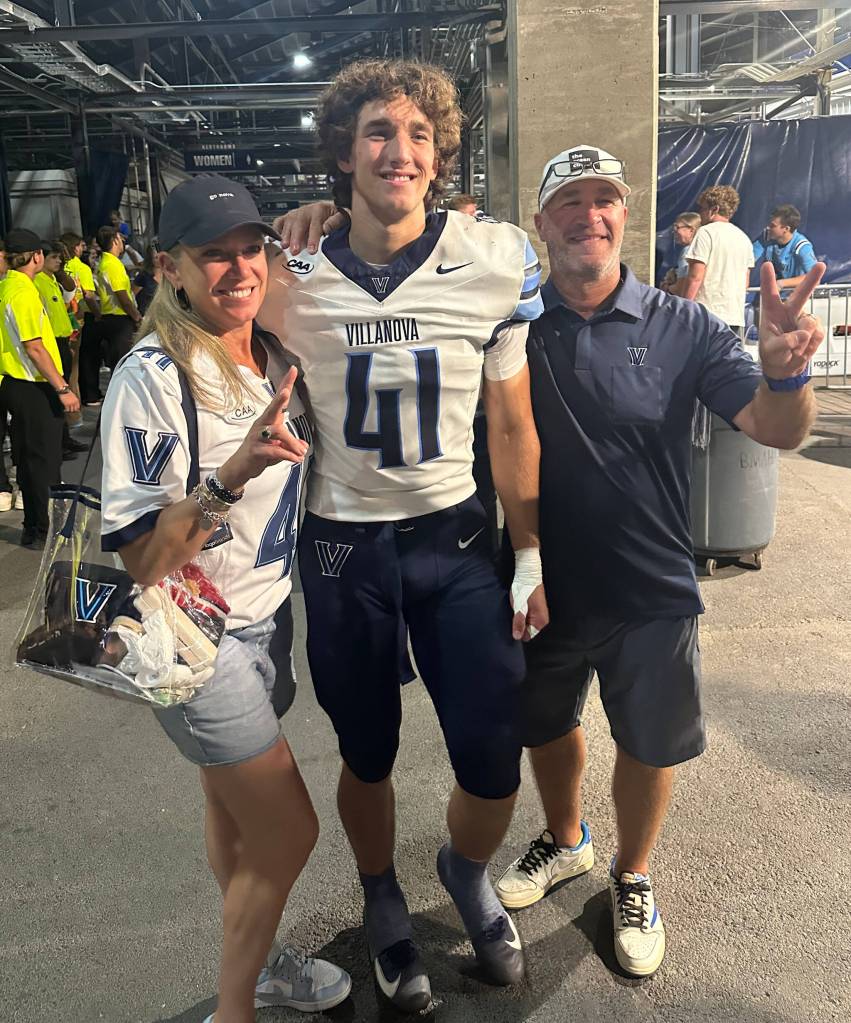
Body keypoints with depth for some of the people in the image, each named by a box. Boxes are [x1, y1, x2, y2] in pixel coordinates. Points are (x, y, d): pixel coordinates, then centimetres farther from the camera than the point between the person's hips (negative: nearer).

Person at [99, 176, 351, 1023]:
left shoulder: (276, 357, -1)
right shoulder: (150, 377, -21)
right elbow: (139, 558, -22)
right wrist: (232, 475, -36)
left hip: (266, 618, 6)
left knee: (235, 808, 21)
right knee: (289, 831, 3)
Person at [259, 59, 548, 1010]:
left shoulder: (496, 262, -6)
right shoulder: (295, 274, -6)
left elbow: (512, 426, 1)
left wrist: (531, 557, 3)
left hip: (454, 537, 0)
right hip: (341, 548, 0)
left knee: (494, 763, -1)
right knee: (367, 755, 14)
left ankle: (466, 869, 38)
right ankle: (382, 902, 47)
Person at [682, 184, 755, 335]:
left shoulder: (706, 232, -7)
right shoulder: (744, 238, 16)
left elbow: (695, 277, -14)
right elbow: (746, 282, 19)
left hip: (707, 313, -7)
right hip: (736, 315, 7)